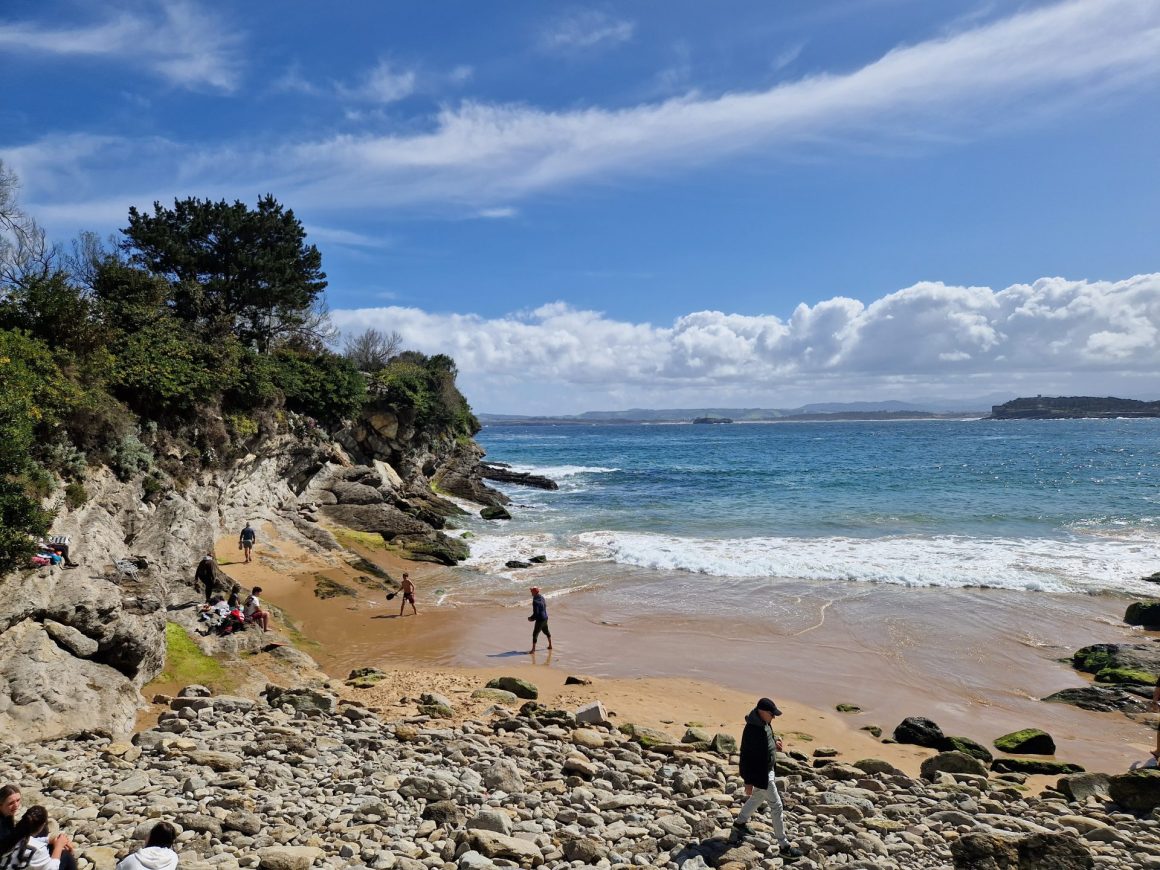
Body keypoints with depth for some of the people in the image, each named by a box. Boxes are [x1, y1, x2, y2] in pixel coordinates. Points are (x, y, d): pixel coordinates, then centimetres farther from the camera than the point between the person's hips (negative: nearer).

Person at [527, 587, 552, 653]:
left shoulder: (535, 601, -24)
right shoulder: (542, 597, 3)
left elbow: (536, 613, -26)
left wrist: (531, 618, -8)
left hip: (540, 620, -9)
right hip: (545, 617, 9)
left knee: (535, 634, -2)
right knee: (546, 631, 25)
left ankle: (533, 649, 1)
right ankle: (550, 645, 38)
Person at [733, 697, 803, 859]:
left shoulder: (764, 722, -4)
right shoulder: (752, 731, -32)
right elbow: (746, 758, -27)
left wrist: (775, 740, -4)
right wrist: (748, 782, -22)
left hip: (768, 768, 10)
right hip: (760, 774, -10)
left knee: (759, 797, 28)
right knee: (776, 806, -1)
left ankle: (740, 822, 48)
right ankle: (784, 846, 10)